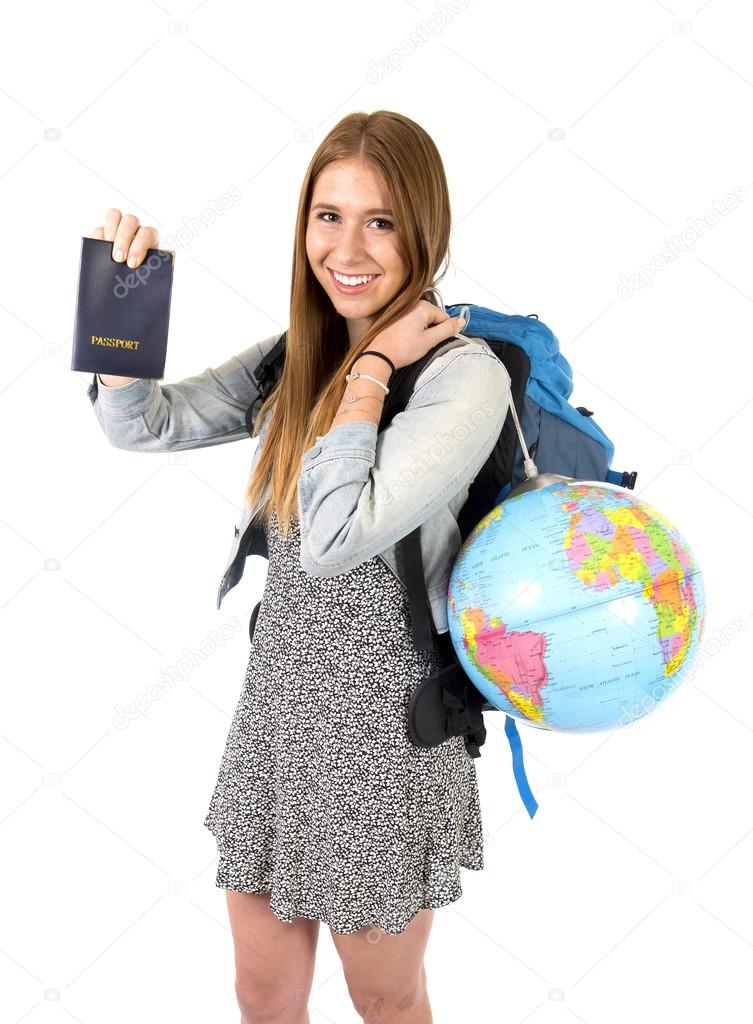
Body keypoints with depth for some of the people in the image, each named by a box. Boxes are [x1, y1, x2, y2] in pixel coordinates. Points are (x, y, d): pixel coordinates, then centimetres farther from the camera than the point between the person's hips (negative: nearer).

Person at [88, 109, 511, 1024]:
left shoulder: (464, 374, -18)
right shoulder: (297, 357, 3)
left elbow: (332, 537, -26)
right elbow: (141, 426, -1)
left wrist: (372, 368, -20)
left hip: (384, 736, -5)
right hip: (274, 710, 6)